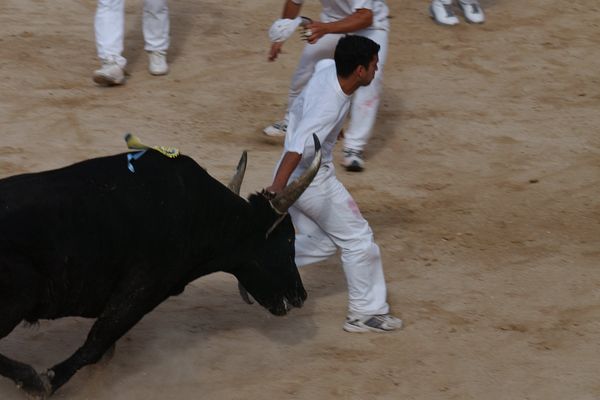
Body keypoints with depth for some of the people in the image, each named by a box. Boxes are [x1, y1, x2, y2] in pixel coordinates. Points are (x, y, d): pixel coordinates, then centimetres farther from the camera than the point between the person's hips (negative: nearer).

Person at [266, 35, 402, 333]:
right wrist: (276, 190, -53)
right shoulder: (329, 106, -31)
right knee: (358, 239, 3)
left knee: (322, 241, 20)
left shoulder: (328, 70, -5)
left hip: (298, 174, 10)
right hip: (311, 178, -9)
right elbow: (298, 148, -42)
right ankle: (366, 313, 10)